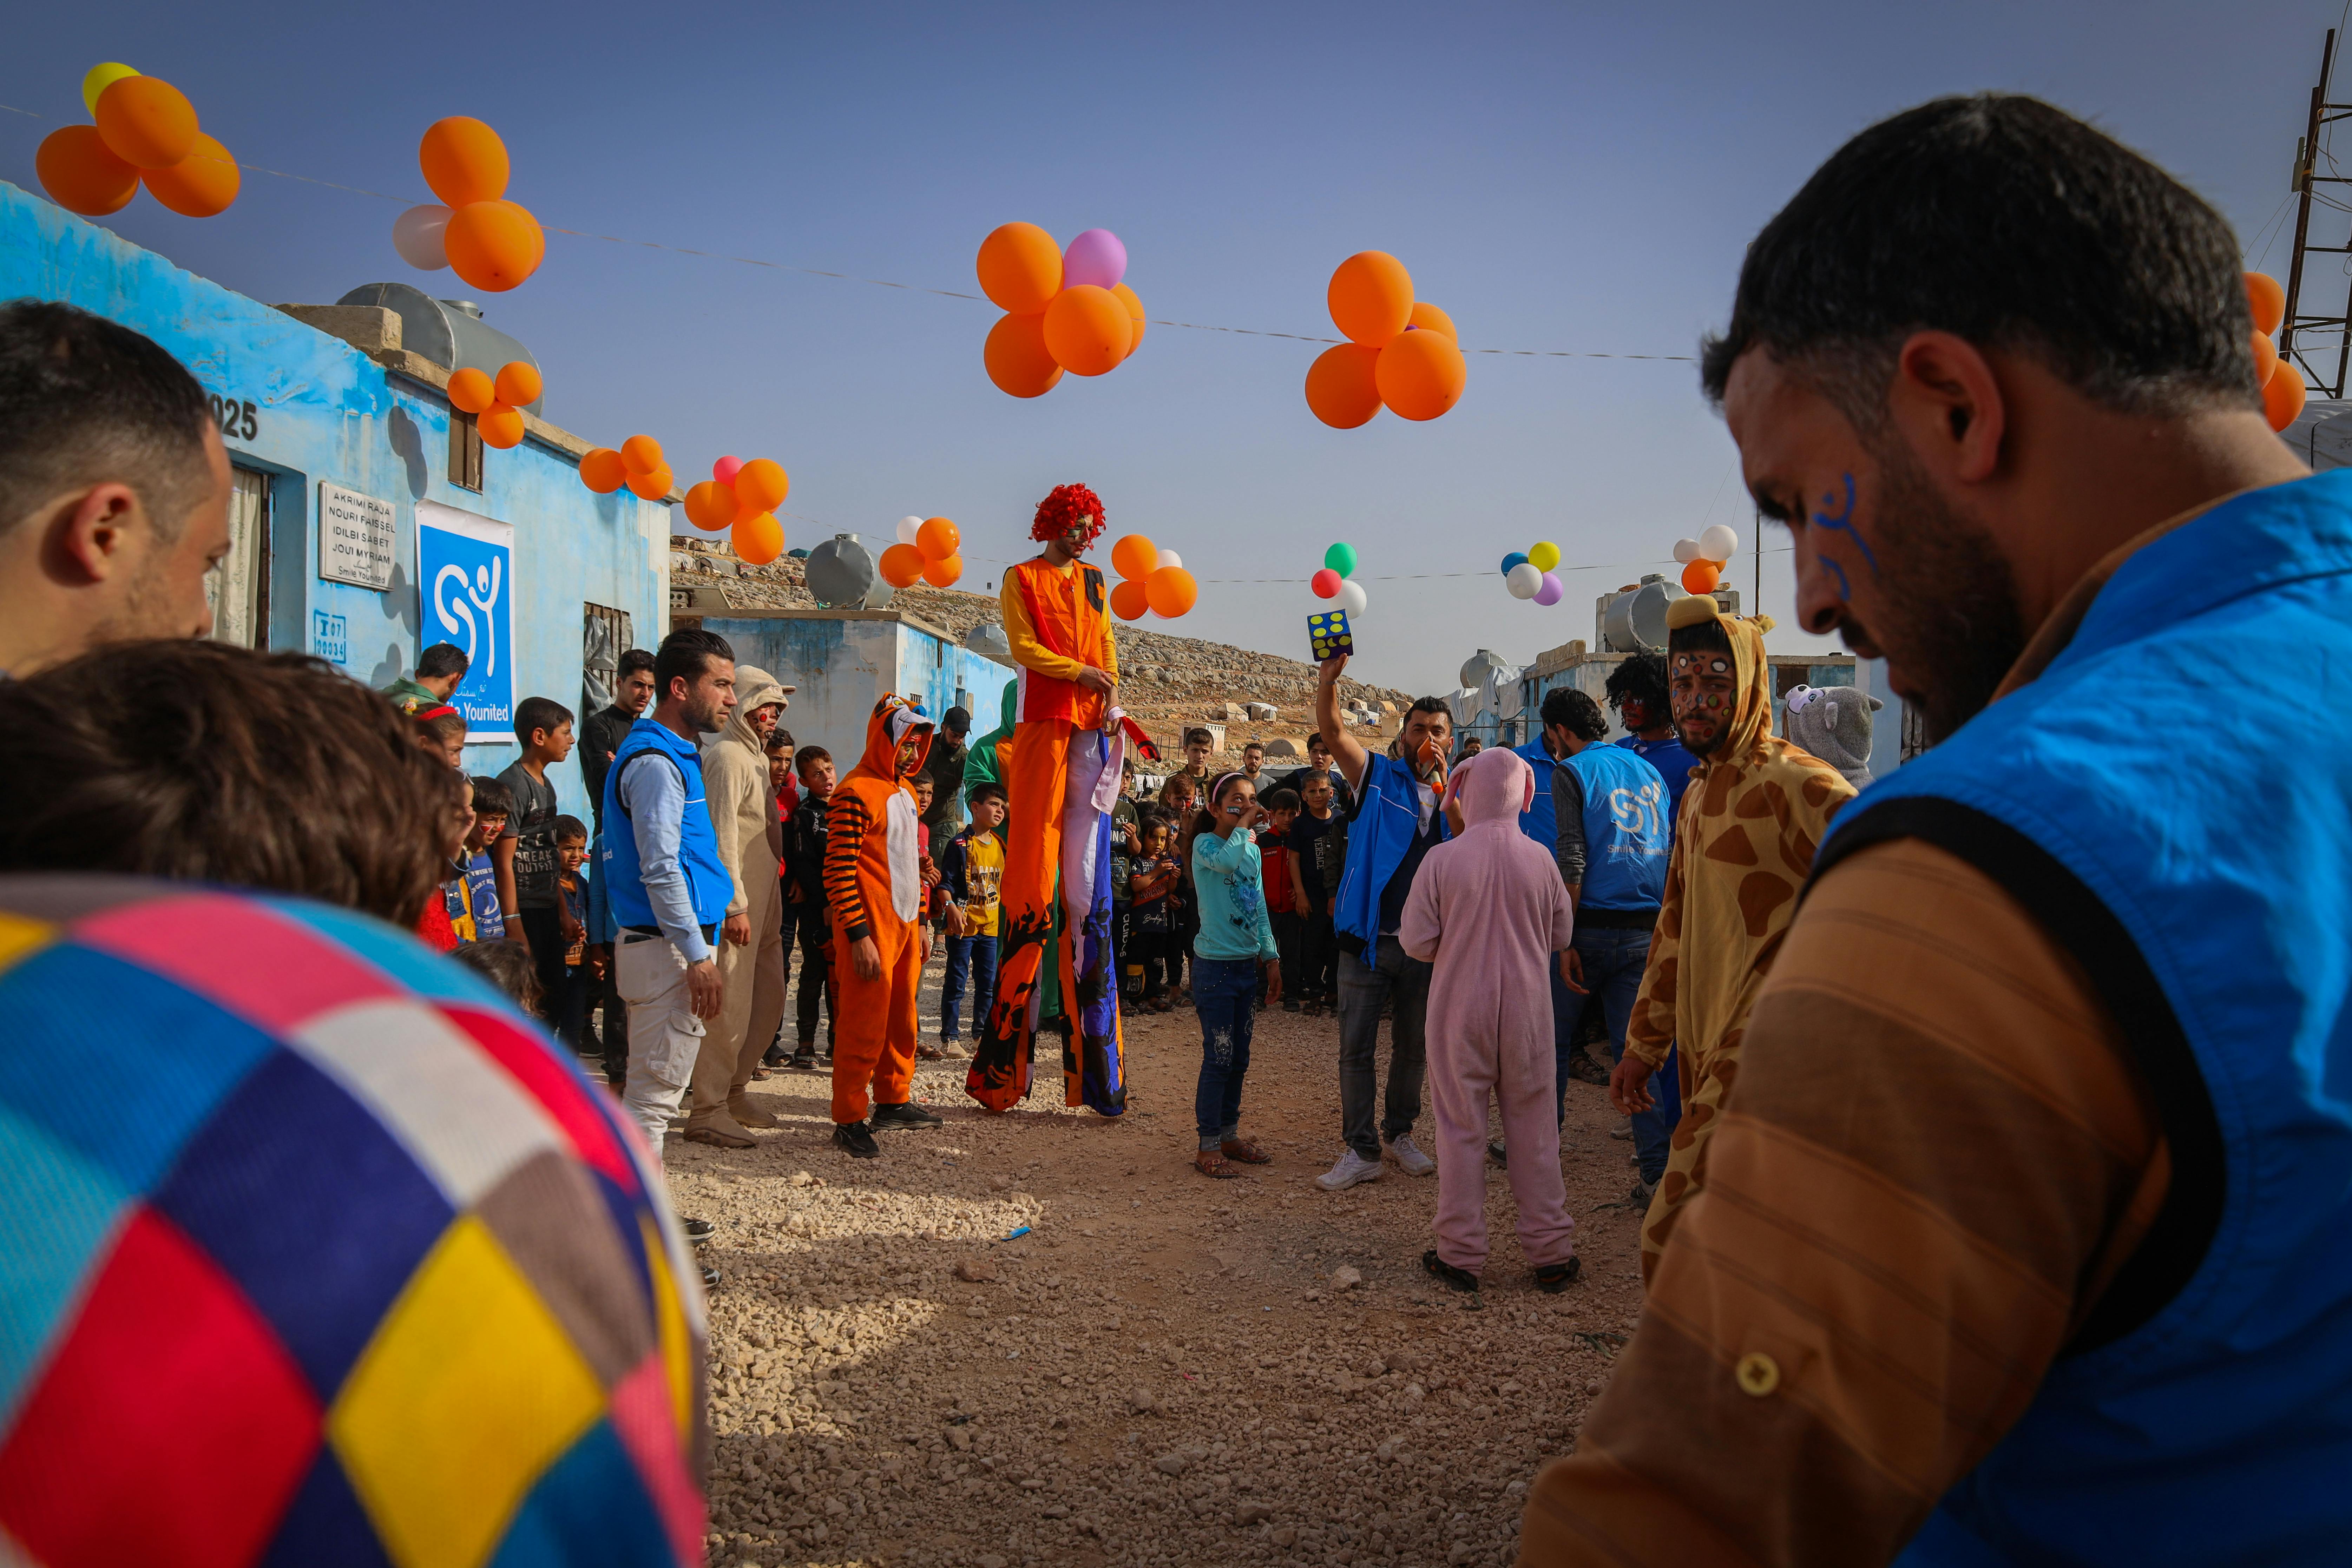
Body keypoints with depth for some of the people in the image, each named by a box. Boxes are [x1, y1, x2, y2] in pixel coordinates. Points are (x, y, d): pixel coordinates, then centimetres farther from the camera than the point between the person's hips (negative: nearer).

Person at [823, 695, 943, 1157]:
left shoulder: (906, 792, 17)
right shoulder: (856, 793, -12)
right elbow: (838, 871, -16)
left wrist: (922, 921, 20)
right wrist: (858, 936, -19)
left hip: (906, 925, 9)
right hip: (871, 927, -9)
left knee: (902, 1017, 14)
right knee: (865, 1023, -6)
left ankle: (893, 1101, 26)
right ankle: (849, 1119, 1)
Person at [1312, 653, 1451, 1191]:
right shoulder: (1378, 777, 1)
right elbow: (1332, 727, -11)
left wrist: (1445, 784, -14)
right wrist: (1330, 674, -27)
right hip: (1369, 938, -3)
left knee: (1412, 1046, 15)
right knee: (1357, 1048, -2)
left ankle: (1400, 1135, 31)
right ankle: (1361, 1151, 7)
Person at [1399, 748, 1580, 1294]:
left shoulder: (1442, 860, -11)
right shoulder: (1539, 859, -6)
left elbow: (1416, 942, -7)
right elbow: (1561, 935, 6)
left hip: (1459, 1013, -1)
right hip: (1526, 1013, 2)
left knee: (1461, 1130, 8)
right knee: (1534, 1130, 11)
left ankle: (1461, 1255, 15)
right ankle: (1551, 1253, 19)